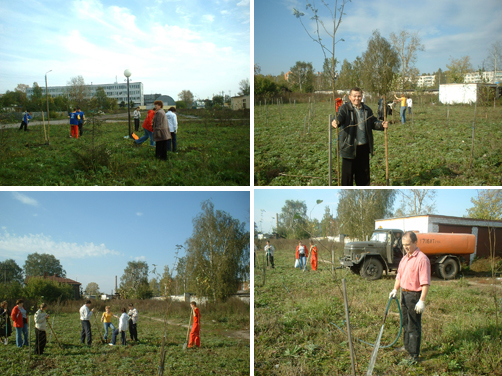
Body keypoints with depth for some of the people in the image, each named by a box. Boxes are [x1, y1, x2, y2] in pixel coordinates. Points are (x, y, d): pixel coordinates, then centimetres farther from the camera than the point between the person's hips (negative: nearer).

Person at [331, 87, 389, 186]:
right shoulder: (345, 108, -4)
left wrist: (381, 124, -10)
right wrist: (336, 122, -45)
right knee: (348, 172, 3)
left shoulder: (367, 109, 11)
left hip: (364, 146, 5)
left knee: (364, 171, 14)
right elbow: (340, 116, -22)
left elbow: (373, 122, 12)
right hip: (349, 147, -4)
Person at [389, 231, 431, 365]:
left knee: (414, 326, -2)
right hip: (405, 294, 9)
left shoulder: (422, 259, -19)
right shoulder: (404, 258, 10)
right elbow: (399, 276, 19)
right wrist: (395, 289, 5)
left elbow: (425, 283, -22)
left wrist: (422, 301, -25)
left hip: (415, 295, -9)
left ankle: (414, 355, 6)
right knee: (405, 323, 22)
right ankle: (407, 345, 40)